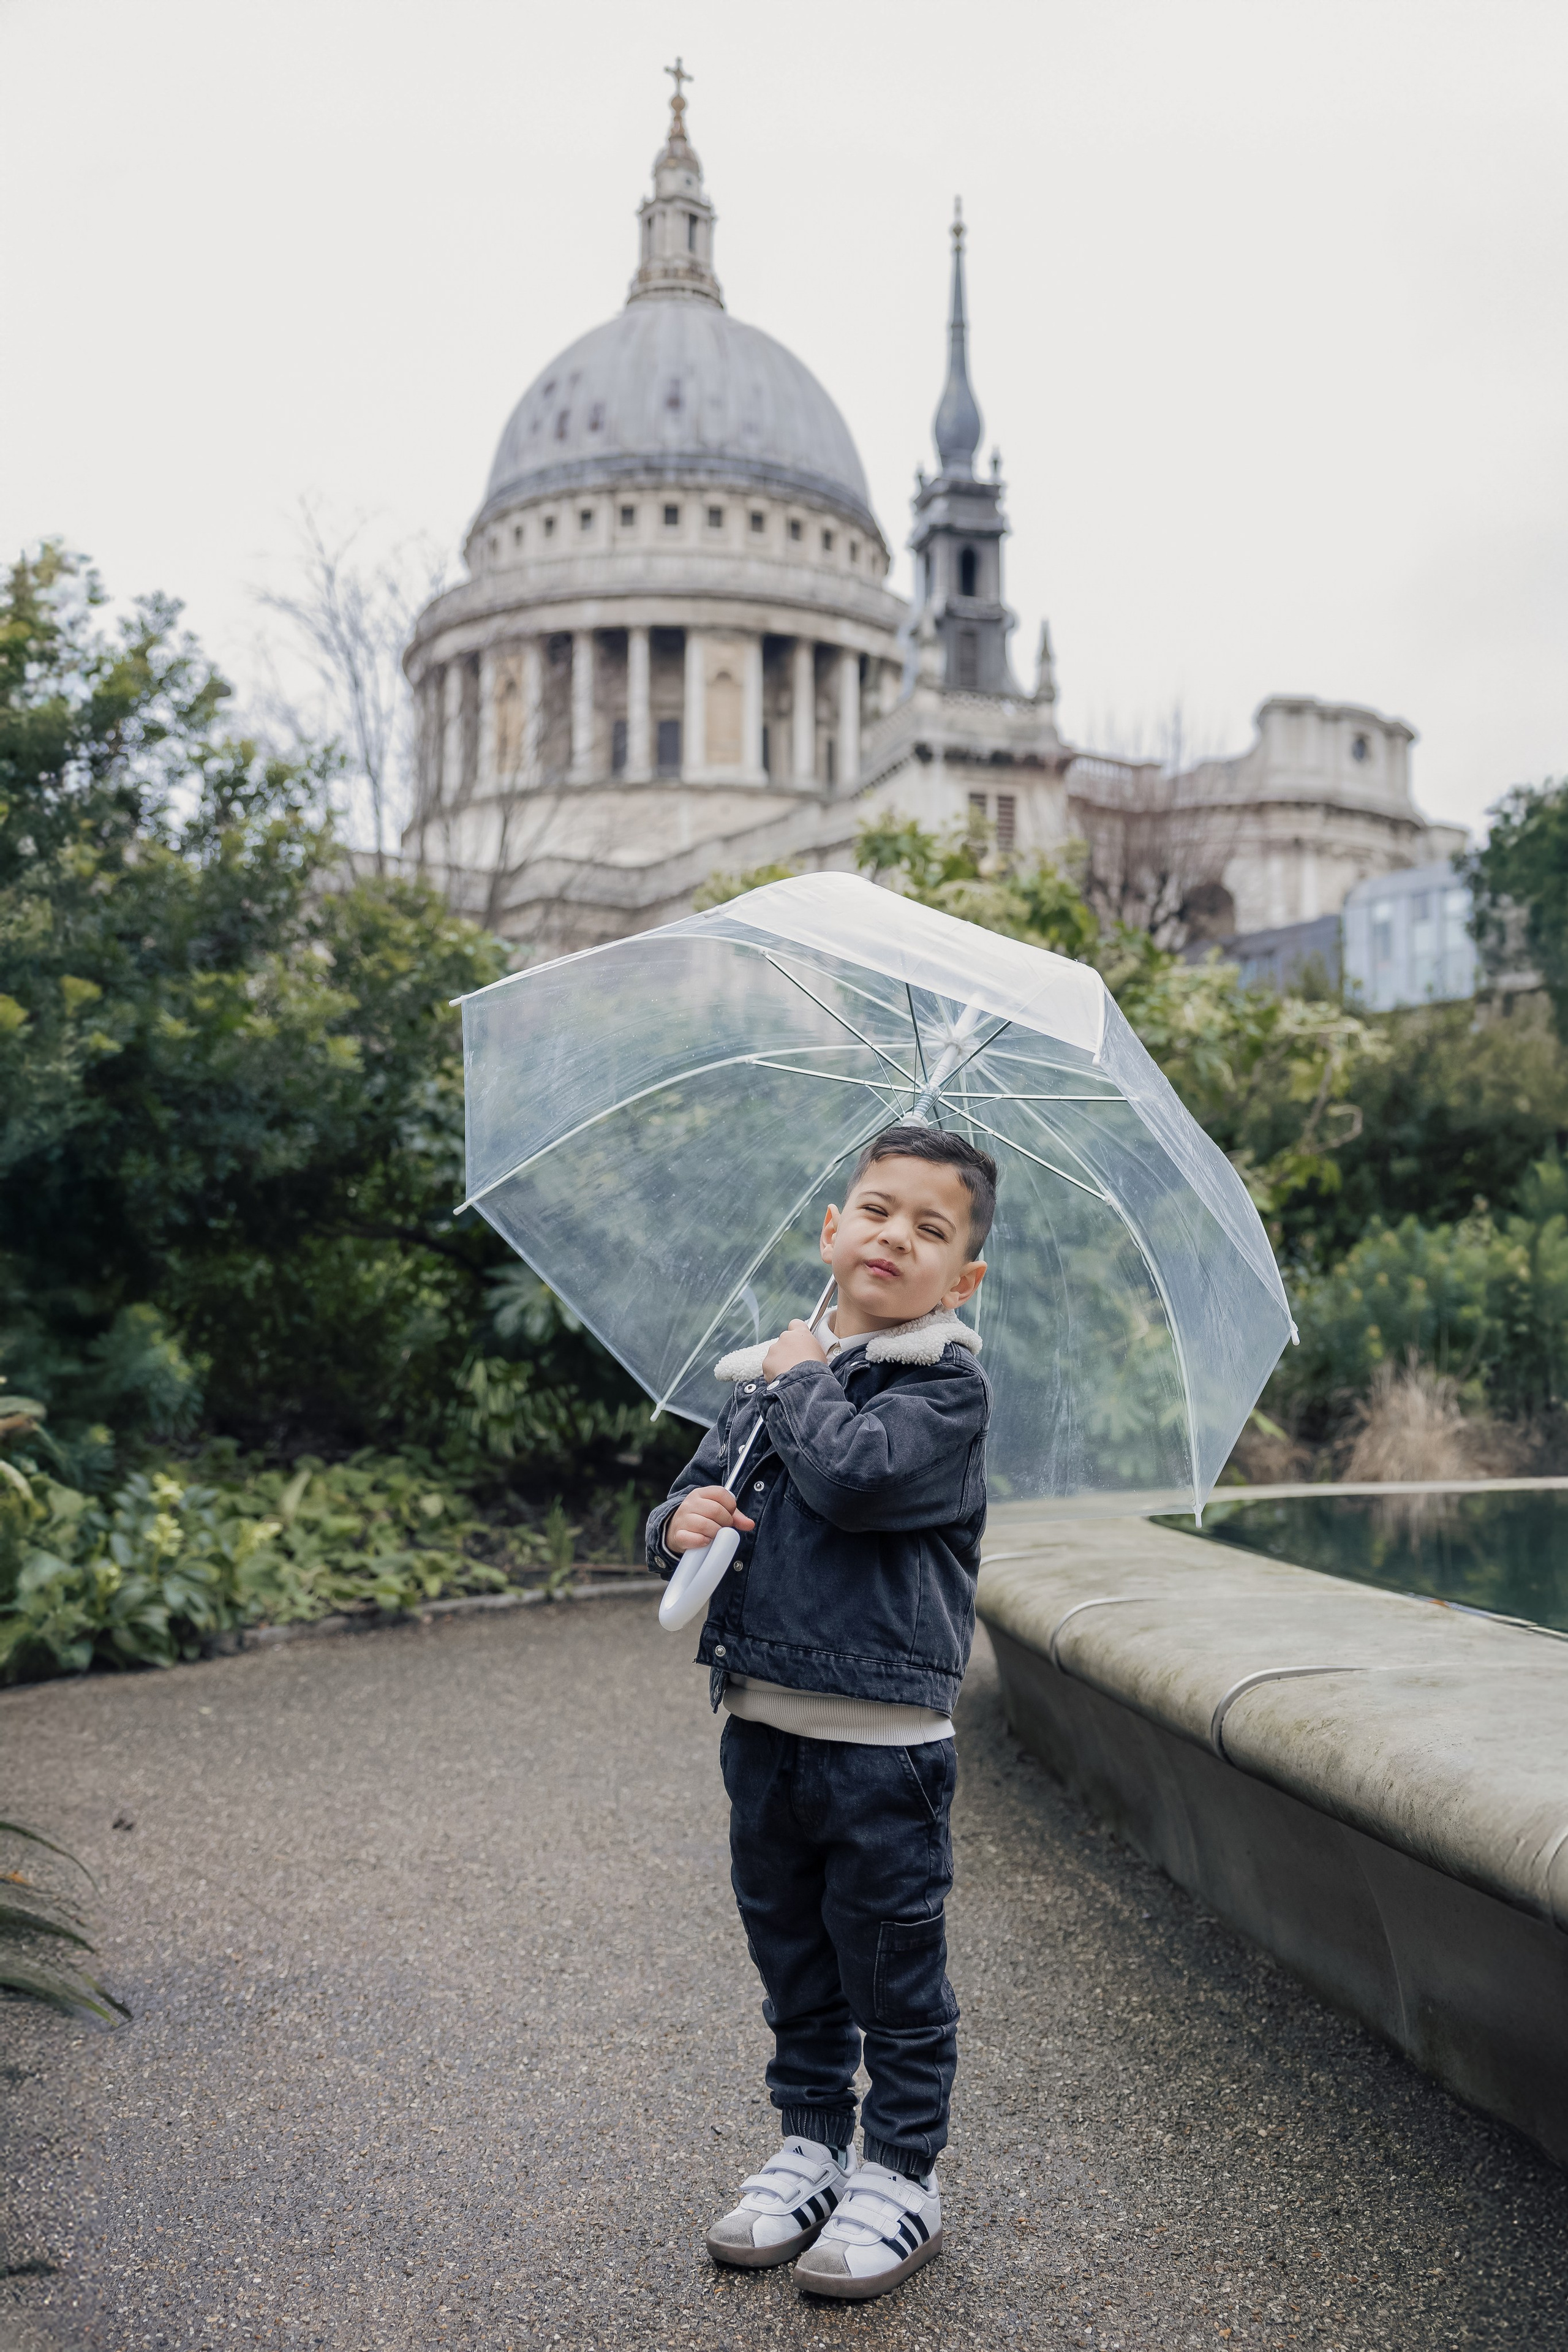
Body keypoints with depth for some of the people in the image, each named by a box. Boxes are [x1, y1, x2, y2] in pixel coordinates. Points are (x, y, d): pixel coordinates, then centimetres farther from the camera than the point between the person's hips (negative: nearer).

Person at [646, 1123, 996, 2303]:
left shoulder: (949, 1385, -10)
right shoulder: (764, 1378, 9)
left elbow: (856, 1473, -27)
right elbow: (698, 1489, 13)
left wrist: (804, 1379, -11)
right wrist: (684, 1520, -10)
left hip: (883, 1738, -6)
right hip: (763, 1724, 6)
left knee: (893, 1972, 9)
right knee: (793, 1958, 19)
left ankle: (901, 2178, 26)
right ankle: (811, 2145, 36)